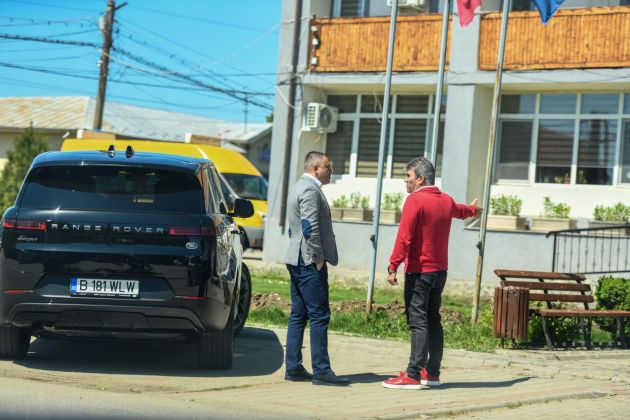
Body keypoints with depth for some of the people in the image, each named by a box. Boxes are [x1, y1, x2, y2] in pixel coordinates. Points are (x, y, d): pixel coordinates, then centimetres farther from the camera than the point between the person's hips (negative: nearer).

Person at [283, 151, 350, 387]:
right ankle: (321, 371, -8)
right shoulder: (310, 189, -13)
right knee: (319, 316, -9)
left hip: (298, 261, 11)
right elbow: (310, 227, -21)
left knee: (298, 315, 10)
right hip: (310, 262, -11)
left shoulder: (301, 187, 20)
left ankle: (293, 368, 12)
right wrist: (318, 259, -16)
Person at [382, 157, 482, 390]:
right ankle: (432, 373, 18)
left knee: (418, 322, -11)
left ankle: (413, 375, -14)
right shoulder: (446, 200, 13)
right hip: (440, 270, 8)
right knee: (433, 321, 14)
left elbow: (404, 237, -21)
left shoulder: (415, 200, -13)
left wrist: (393, 266, -23)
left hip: (419, 271, -8)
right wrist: (473, 209, 60)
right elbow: (459, 210, 37)